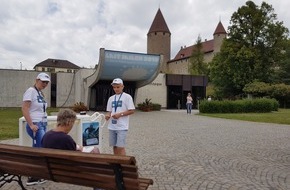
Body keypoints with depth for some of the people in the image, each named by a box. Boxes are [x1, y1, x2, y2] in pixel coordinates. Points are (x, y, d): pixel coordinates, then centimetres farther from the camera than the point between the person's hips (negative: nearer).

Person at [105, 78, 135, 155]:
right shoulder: (111, 98, 13)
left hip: (122, 126, -6)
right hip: (112, 126, 6)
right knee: (114, 146, 11)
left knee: (120, 147, -8)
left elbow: (131, 111, -8)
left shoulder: (127, 97, -4)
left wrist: (120, 114, -17)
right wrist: (107, 115, -6)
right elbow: (109, 111, 17)